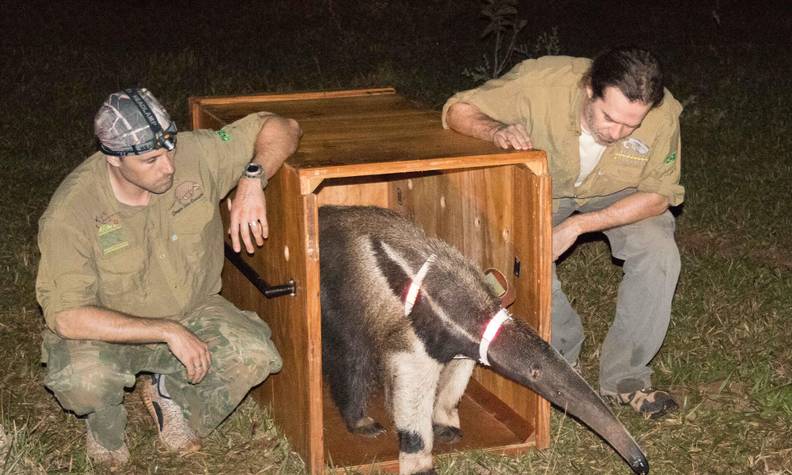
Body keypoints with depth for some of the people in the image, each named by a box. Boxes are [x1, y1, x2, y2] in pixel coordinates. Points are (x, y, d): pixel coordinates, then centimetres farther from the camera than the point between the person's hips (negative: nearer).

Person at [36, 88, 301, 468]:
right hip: (108, 331, -3)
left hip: (191, 313, 3)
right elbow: (66, 317, -30)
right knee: (82, 379, -36)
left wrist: (252, 180, -30)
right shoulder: (71, 212, -26)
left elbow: (280, 127, -9)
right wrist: (168, 331, -32)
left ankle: (170, 393, 8)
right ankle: (105, 431, 4)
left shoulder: (194, 155, -18)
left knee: (255, 355, -25)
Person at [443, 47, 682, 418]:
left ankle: (624, 376, -4)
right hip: (542, 185, 0)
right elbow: (457, 110, -26)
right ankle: (560, 356, 4)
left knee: (659, 254, -24)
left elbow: (658, 194, -21)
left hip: (617, 193, 1)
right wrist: (496, 130, -50)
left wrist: (578, 225, -31)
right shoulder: (540, 82, -38)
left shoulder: (662, 114, -33)